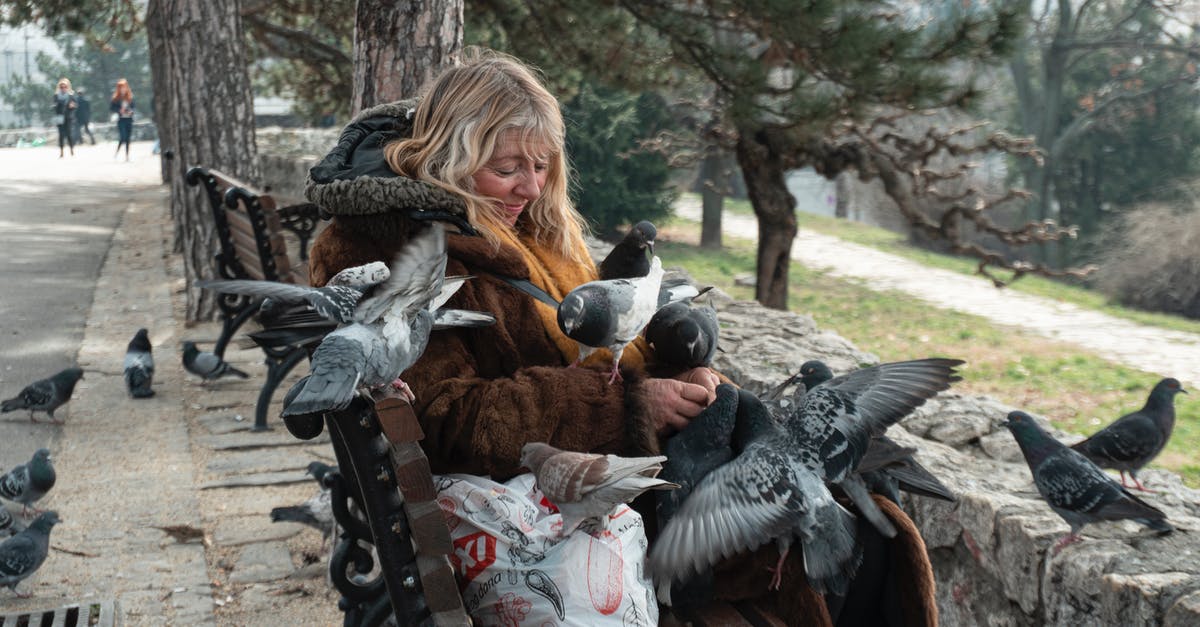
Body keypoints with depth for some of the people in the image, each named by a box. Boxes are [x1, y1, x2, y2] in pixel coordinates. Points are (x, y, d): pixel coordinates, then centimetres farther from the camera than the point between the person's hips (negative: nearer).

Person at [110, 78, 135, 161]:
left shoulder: (130, 97, 5)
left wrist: (131, 111, -4)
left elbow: (132, 106, 15)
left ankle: (127, 156, 11)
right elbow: (111, 107, -3)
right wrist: (119, 111, -16)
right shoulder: (116, 97, -5)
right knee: (122, 137, -12)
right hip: (121, 120, -4)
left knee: (127, 138, 5)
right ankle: (116, 152, 8)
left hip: (129, 119, 4)